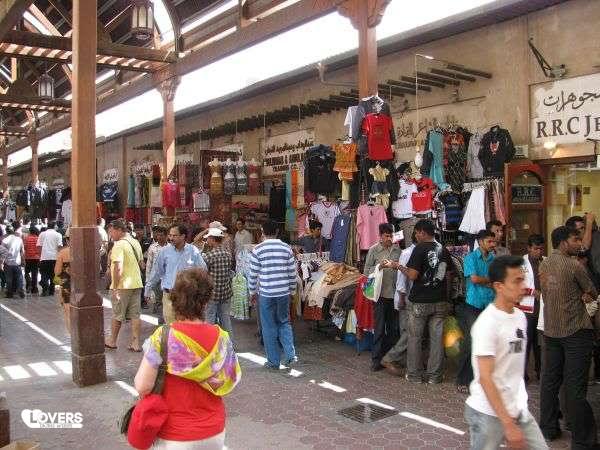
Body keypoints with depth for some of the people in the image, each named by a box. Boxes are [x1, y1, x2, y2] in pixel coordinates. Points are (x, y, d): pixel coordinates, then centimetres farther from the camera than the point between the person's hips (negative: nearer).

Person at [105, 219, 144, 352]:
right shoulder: (135, 243, 10)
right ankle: (136, 343, 9)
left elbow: (118, 268, -24)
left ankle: (112, 341, 24)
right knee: (135, 315, 8)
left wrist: (115, 287, -20)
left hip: (122, 286, -7)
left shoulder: (118, 245, -17)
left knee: (117, 315, 9)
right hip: (136, 283, 7)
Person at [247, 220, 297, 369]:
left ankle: (273, 362, 15)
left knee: (269, 327, 8)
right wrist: (291, 290, 17)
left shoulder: (257, 250, -7)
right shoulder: (287, 248, 1)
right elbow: (292, 272, 5)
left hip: (266, 294, -3)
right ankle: (290, 354, 7)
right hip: (284, 293, 3)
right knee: (284, 322, 19)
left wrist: (252, 291, 11)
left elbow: (253, 274, -3)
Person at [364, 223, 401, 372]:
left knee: (393, 328, 11)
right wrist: (379, 266, -19)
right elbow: (366, 271, -5)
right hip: (380, 294, -4)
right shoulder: (373, 250, -3)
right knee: (380, 329, 0)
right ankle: (376, 360, 9)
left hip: (394, 294, 4)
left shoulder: (397, 249, 6)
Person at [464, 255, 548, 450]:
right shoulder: (487, 323, -19)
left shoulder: (520, 316, 4)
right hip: (489, 413, -7)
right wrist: (508, 424, -21)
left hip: (518, 410, 7)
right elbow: (485, 378, -20)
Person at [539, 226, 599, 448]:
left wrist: (581, 296, 6)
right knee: (575, 387, -3)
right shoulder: (574, 265, -15)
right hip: (576, 330, -7)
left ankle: (548, 428, 23)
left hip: (550, 329, 7)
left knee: (550, 380, 13)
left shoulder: (544, 264, 6)